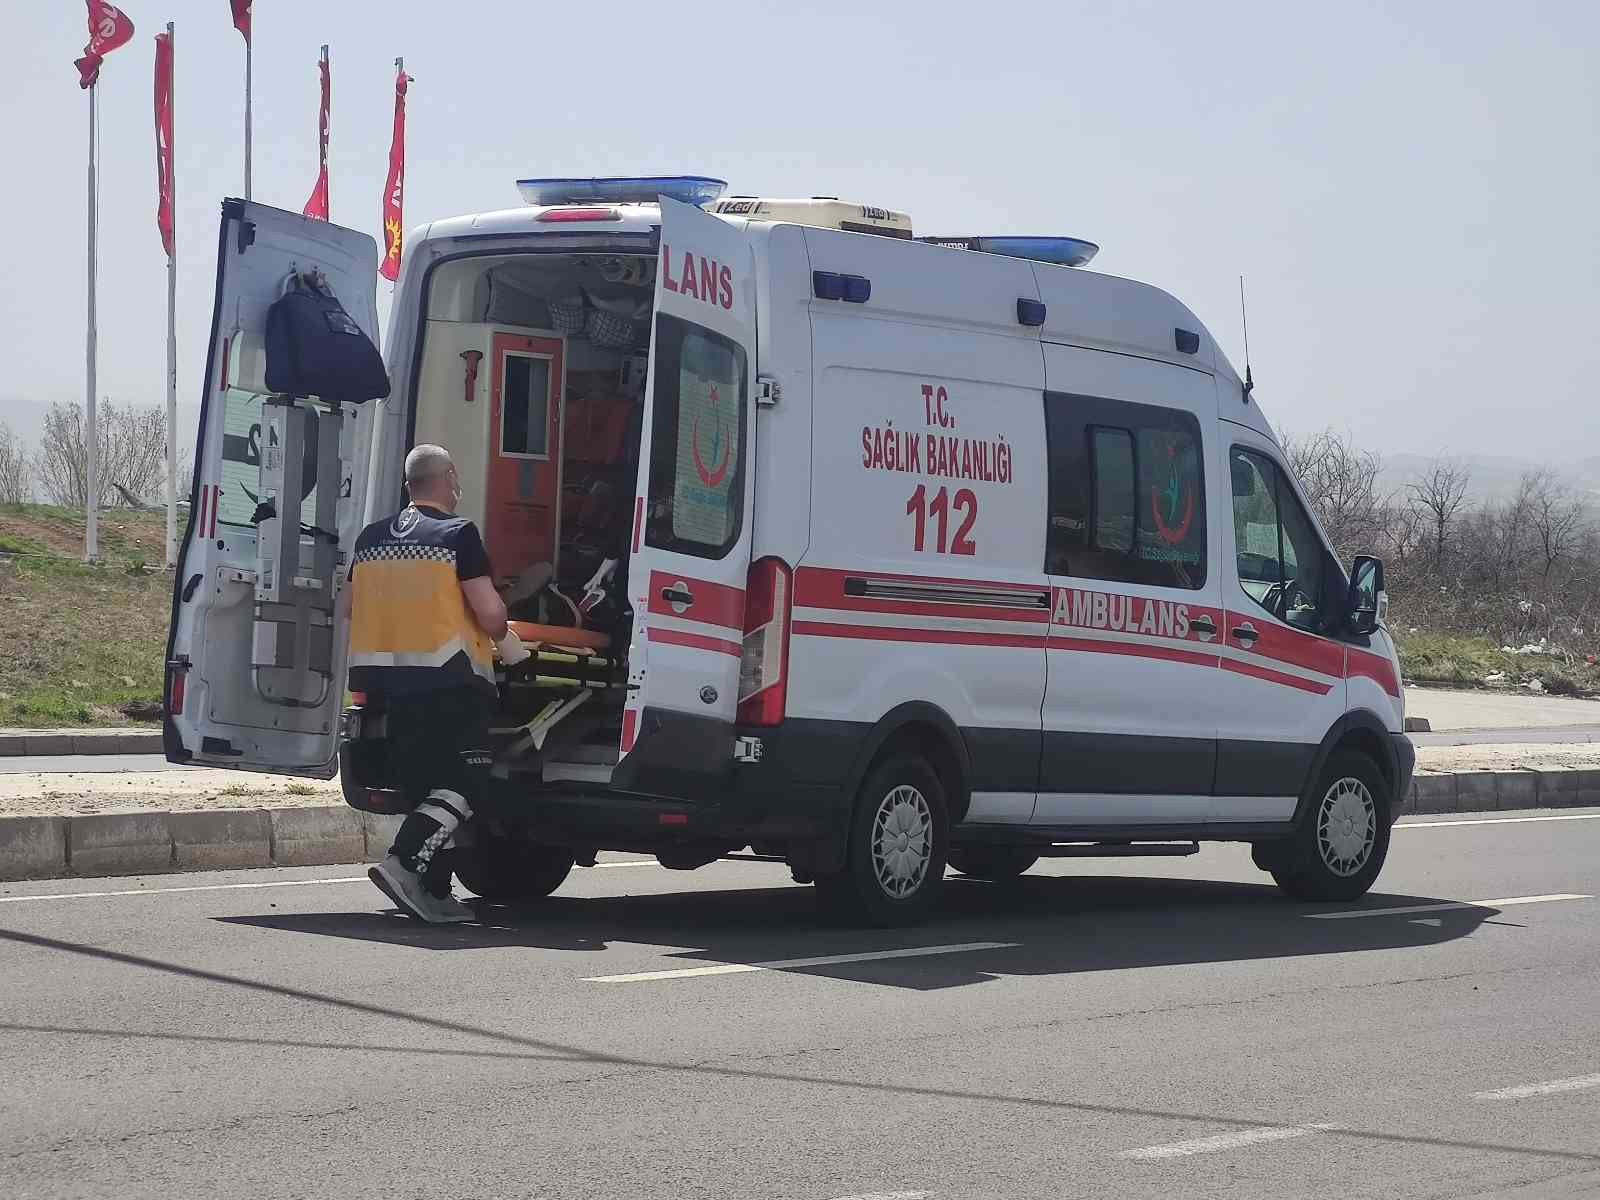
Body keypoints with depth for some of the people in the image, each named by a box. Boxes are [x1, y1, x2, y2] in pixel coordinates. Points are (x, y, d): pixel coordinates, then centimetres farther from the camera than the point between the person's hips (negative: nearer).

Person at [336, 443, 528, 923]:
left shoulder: (372, 538, 13)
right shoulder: (458, 533, -7)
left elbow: (347, 605, 19)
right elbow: (489, 611, -11)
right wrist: (506, 643, 10)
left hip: (386, 681, 7)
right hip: (447, 678, -7)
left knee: (428, 787, 14)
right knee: (466, 784, -6)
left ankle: (433, 893, 11)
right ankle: (403, 863, -23)